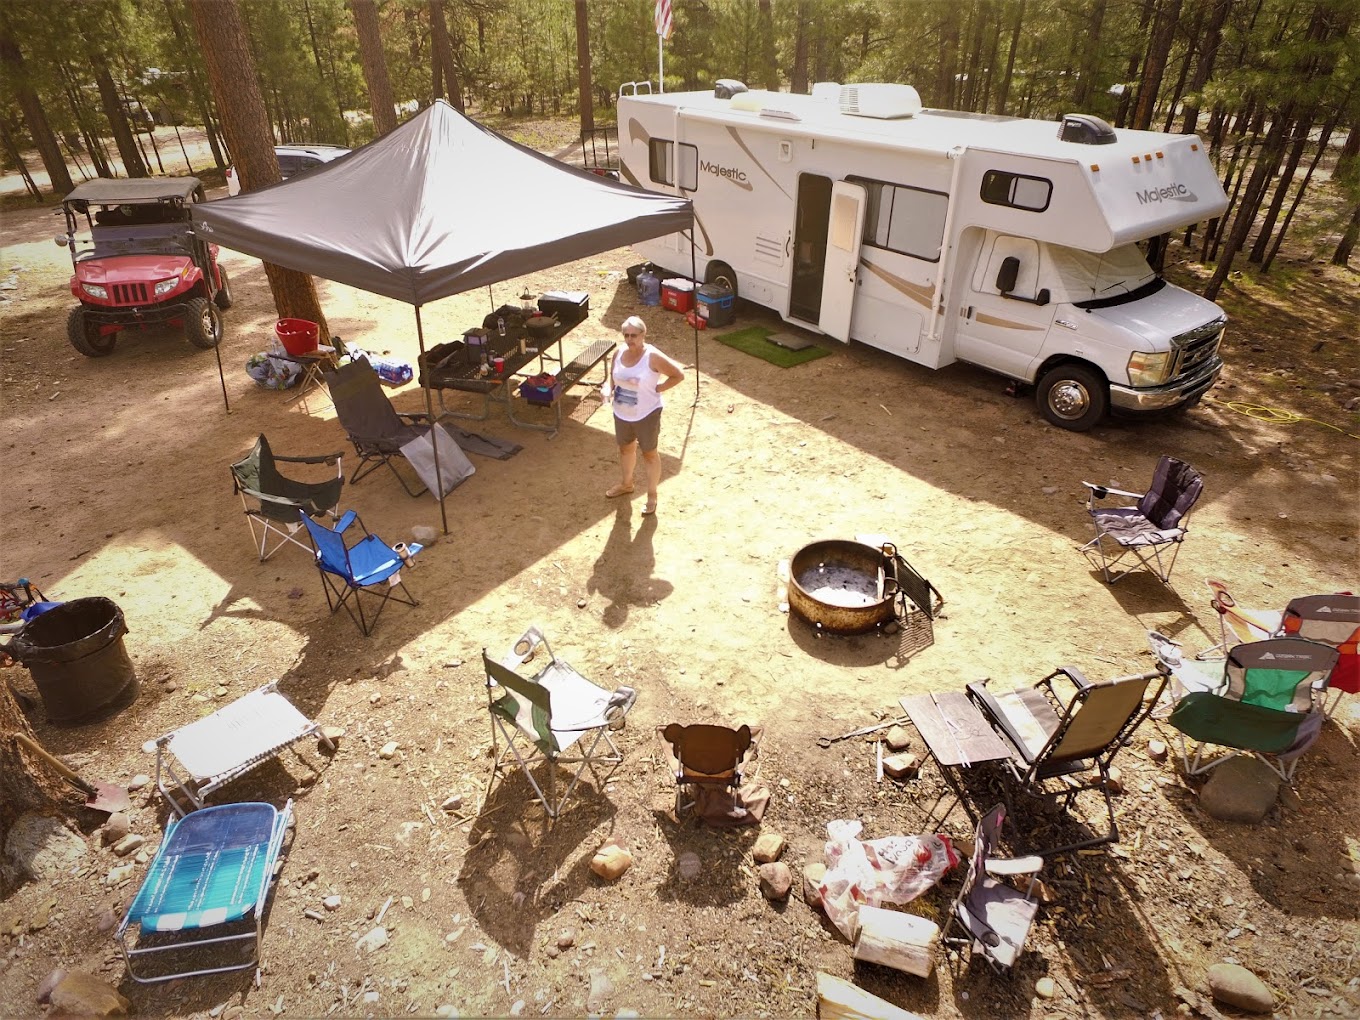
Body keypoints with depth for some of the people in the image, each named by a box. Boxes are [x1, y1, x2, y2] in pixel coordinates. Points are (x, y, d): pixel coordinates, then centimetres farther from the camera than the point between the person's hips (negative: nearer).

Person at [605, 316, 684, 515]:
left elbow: (678, 375, -17)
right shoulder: (619, 353, -5)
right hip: (621, 413, 6)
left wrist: (657, 389, -17)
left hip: (646, 414, -6)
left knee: (649, 453, 10)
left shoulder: (653, 357, -22)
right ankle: (626, 483, 49)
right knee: (625, 448, 25)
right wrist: (613, 391, 1)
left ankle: (652, 495, 25)